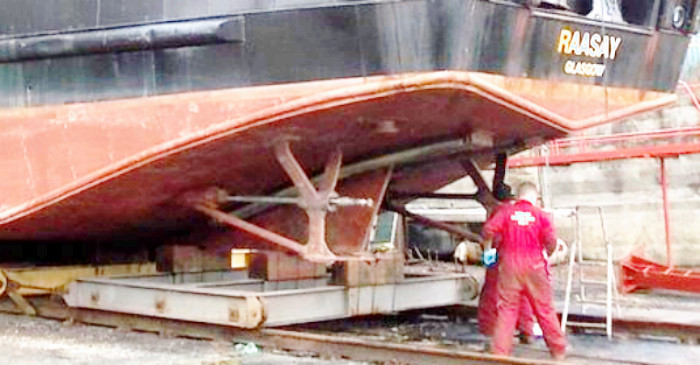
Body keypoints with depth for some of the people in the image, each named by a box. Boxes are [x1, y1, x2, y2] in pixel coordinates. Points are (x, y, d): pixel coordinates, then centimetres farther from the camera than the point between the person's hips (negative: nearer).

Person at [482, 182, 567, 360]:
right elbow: (551, 241, -6)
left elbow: (489, 230, -10)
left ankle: (500, 351, 1)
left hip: (509, 266, 0)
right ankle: (559, 350, 20)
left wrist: (487, 247, 8)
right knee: (544, 309, 9)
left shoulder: (505, 212, 3)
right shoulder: (540, 215, 2)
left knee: (506, 309, 4)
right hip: (534, 266, 0)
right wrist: (548, 253, 14)